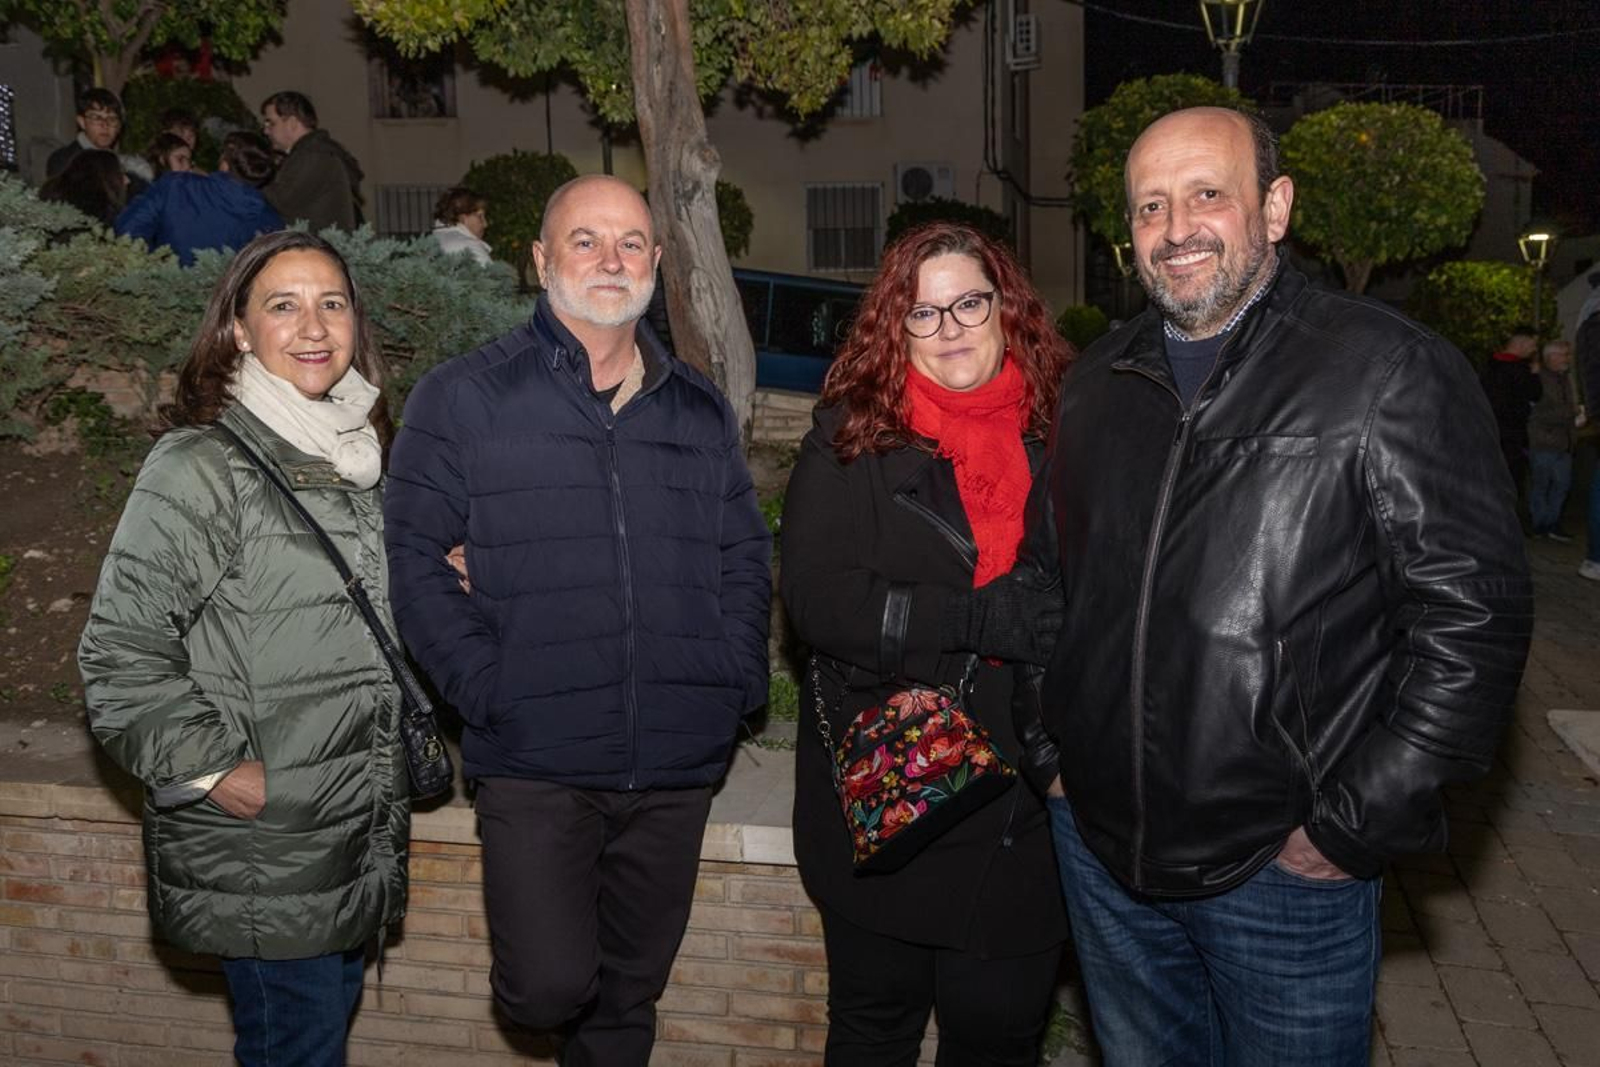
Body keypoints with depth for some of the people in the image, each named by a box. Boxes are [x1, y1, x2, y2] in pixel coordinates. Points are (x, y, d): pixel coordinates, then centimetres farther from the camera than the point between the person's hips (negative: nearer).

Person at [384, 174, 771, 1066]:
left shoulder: (702, 411, 12)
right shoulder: (464, 398, -1)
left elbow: (747, 557, 17)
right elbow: (413, 556, -4)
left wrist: (738, 676, 3)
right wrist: (484, 685, -13)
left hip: (677, 769, 4)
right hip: (536, 766, -4)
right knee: (549, 988, -10)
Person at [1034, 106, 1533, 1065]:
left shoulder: (1390, 372, -12)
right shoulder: (1098, 381, 7)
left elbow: (1475, 615, -15)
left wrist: (1355, 827, -15)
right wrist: (1050, 748, 8)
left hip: (1285, 869, -5)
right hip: (1099, 843, 5)